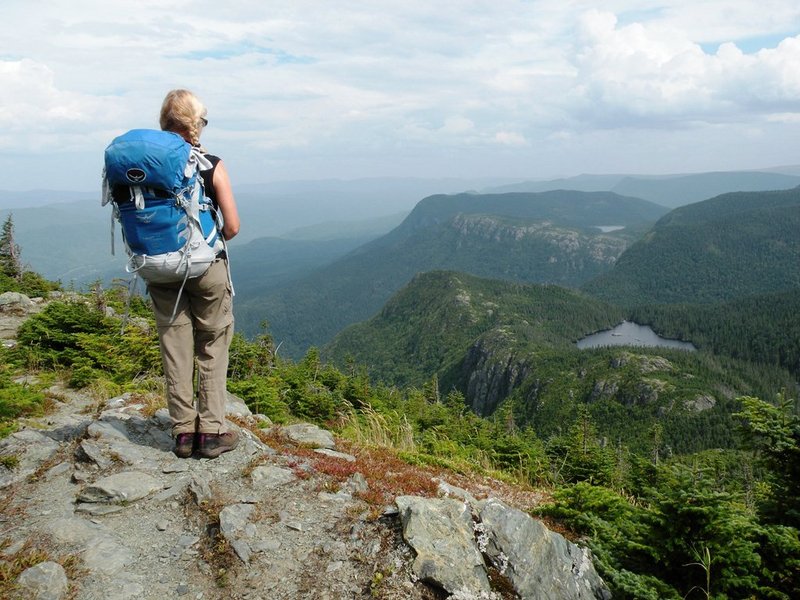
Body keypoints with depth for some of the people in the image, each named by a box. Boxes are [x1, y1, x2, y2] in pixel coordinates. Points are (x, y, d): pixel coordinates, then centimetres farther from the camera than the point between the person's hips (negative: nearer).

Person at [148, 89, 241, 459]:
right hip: (207, 269, -3)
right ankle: (211, 432, 13)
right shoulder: (212, 166, -10)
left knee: (175, 351, 11)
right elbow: (232, 227, -10)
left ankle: (183, 432, 19)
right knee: (212, 351, 9)